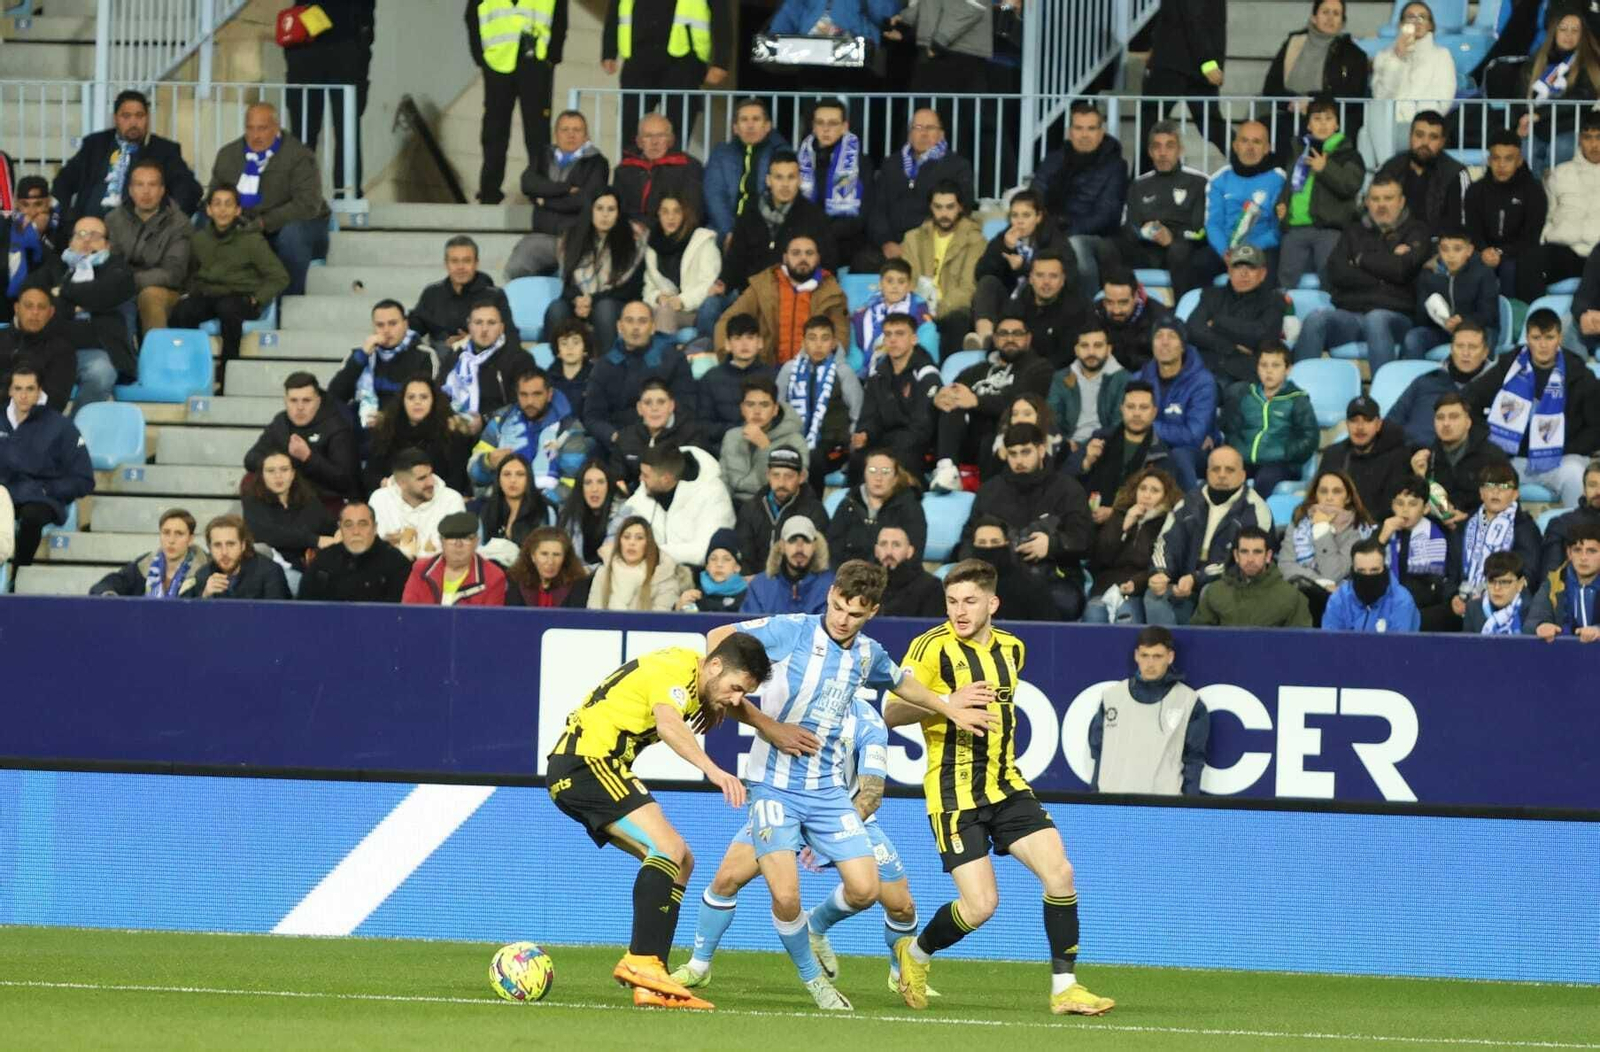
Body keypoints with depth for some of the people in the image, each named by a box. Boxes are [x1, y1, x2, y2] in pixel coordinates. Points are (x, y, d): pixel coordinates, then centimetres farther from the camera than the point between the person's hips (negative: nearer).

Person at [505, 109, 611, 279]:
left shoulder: (596, 162, 6)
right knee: (515, 269, -23)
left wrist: (545, 201, 2)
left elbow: (586, 199, -7)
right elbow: (528, 183, 0)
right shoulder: (543, 157, 20)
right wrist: (567, 188, -7)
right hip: (542, 235, 4)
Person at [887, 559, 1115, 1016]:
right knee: (980, 905, -12)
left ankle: (1065, 987, 0)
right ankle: (914, 952, 18)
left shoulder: (1011, 649, 10)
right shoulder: (933, 647, -10)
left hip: (1004, 785, 6)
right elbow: (891, 713, -16)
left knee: (1059, 872, -10)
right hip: (953, 792, -6)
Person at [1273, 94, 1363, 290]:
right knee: (1287, 281, 6)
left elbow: (1351, 185, -12)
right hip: (1295, 227, 6)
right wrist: (1281, 203, 14)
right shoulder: (1298, 150, 20)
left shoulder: (1346, 153, 3)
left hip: (1329, 229, -6)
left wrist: (1325, 169, -15)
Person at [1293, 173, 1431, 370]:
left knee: (1376, 320, -38)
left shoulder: (1415, 231, 13)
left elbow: (1402, 270, -7)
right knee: (1316, 318, -27)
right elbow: (1336, 273, 5)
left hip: (1394, 315, -3)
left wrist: (1362, 259, 7)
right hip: (1349, 314, 3)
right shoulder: (1354, 232, 23)